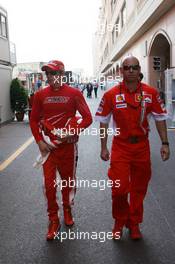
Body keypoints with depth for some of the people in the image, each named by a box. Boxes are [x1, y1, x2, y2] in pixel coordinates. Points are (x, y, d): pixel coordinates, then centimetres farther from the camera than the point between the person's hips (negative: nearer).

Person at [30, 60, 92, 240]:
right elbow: (34, 120, 7)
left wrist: (73, 132, -17)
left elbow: (87, 118, -4)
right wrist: (40, 141, -5)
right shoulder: (40, 95, 1)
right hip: (48, 146, 1)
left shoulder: (74, 94, -5)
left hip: (68, 145, -1)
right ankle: (53, 220, 18)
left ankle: (67, 210, 39)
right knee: (49, 184, 0)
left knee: (68, 181, 14)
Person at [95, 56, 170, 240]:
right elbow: (103, 121, 0)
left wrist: (165, 143, 0)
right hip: (120, 147, -1)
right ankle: (119, 222, 25)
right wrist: (104, 148, 0)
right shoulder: (111, 94, -6)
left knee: (139, 188, 12)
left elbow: (160, 118, 5)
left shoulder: (151, 93, -3)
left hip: (142, 146, 2)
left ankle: (134, 224, 32)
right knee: (119, 188, -3)